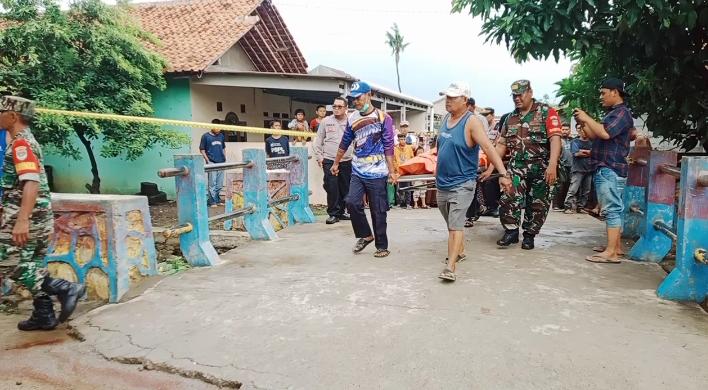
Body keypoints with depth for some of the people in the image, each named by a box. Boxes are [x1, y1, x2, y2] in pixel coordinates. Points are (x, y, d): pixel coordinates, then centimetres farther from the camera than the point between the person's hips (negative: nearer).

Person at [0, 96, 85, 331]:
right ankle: (44, 316, 16)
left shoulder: (20, 143, -12)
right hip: (39, 217, 9)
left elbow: (31, 183, -25)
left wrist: (21, 221, -32)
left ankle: (66, 288, -6)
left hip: (28, 217, -9)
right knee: (32, 266, 12)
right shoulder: (28, 141, 18)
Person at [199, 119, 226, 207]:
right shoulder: (205, 136, -3)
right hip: (212, 163, -5)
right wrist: (208, 161, -9)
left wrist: (225, 159, 12)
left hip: (221, 163, 5)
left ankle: (218, 200, 21)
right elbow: (202, 150, -2)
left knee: (220, 184, 10)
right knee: (212, 184, -3)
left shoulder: (221, 136, 11)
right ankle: (211, 202, 4)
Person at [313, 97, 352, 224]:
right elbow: (318, 141, 8)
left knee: (345, 189, 8)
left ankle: (341, 212, 23)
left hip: (347, 161, 1)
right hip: (329, 161, -1)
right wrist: (319, 156, 2)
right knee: (332, 188, -4)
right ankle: (333, 214, 6)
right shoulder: (326, 121, 4)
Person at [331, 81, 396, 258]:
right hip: (357, 172, 4)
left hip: (377, 173, -4)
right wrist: (336, 163, 22)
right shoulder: (352, 119, 8)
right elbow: (345, 143, 18)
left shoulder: (383, 118, -5)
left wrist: (391, 172, -11)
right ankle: (365, 235, 13)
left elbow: (388, 147, -8)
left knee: (378, 211, 1)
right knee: (352, 203, -10)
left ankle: (382, 246, 17)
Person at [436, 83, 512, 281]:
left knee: (455, 225, -15)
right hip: (442, 183, 7)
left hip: (462, 184, -7)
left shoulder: (472, 122, -14)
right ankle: (460, 251, 39)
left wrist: (503, 174, -32)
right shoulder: (445, 119, 7)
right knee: (451, 223, 20)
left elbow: (488, 148, -24)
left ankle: (450, 266, -16)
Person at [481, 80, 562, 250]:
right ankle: (511, 231, 4)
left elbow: (555, 138, -14)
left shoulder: (546, 112, -3)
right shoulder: (510, 118, 12)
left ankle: (529, 235, 21)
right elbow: (501, 145, 13)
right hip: (516, 166, 3)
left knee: (537, 204, 5)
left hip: (541, 167, -3)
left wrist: (552, 165, -27)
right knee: (509, 198, -12)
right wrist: (490, 168, 6)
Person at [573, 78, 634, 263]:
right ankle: (616, 246, 21)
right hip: (606, 169, 11)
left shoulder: (622, 112, -9)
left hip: (611, 169, -11)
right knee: (614, 209, 13)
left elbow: (604, 133, -24)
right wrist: (583, 122, 9)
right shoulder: (613, 113, 23)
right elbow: (595, 136, 21)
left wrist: (587, 118, -12)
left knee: (611, 209, -12)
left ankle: (611, 253, -12)